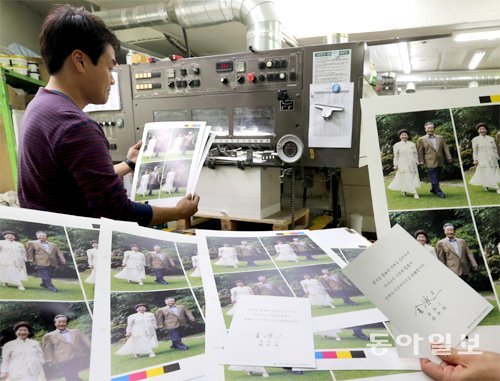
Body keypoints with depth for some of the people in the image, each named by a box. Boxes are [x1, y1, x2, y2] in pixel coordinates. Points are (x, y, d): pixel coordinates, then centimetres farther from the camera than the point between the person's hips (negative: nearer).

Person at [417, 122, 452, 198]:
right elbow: (420, 151, 0)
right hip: (430, 162, -4)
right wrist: (421, 161, -3)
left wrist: (449, 157, 1)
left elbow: (445, 148, 9)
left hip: (439, 161, 4)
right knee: (434, 178, -4)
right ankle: (439, 192, 4)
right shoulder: (421, 139, 0)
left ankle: (433, 189, 33)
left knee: (436, 177, 14)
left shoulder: (440, 138, 12)